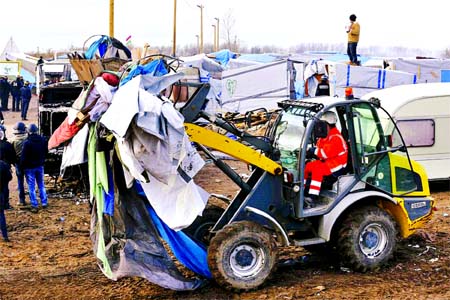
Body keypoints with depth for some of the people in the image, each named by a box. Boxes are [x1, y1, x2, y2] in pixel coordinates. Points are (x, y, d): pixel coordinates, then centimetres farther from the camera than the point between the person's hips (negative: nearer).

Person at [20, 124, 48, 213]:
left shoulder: (27, 142, -20)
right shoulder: (43, 140, -2)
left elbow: (24, 156, -17)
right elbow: (46, 152, 9)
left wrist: (22, 166, -3)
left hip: (30, 167, -5)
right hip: (40, 166, 5)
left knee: (31, 187, 1)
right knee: (41, 185, 16)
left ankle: (34, 205, 1)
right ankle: (44, 203, 19)